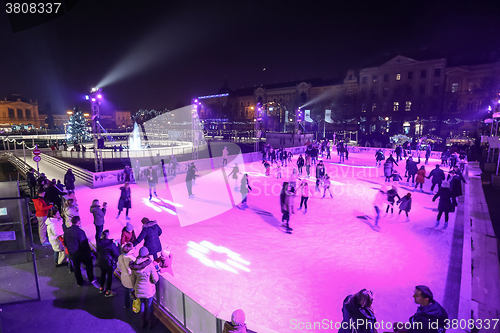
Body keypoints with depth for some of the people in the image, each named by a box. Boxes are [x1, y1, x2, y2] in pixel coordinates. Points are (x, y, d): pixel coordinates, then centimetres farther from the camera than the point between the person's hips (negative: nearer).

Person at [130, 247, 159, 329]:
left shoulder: (134, 265, -13)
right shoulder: (150, 265, -27)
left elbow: (133, 279, 0)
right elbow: (155, 279, -20)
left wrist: (135, 288, 16)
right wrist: (156, 272, 0)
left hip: (139, 289, 4)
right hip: (149, 290, -4)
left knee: (142, 304, 24)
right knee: (149, 306, 17)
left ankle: (144, 322, 44)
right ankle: (151, 323, 36)